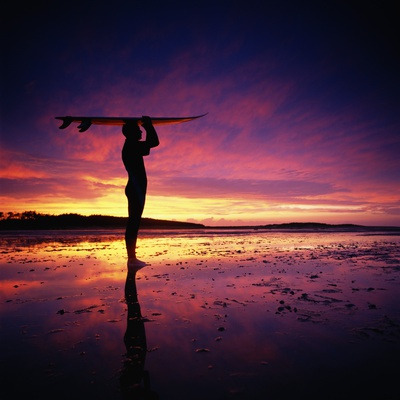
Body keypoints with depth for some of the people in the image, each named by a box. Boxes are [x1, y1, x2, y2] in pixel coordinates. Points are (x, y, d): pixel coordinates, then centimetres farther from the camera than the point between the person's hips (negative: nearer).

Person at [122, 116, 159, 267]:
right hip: (136, 190, -10)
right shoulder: (131, 145, -10)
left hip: (135, 189, 10)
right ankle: (131, 258, -11)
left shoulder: (132, 146, 19)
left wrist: (148, 127, 30)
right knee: (134, 222, -12)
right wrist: (148, 125, -3)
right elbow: (154, 142, -18)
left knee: (134, 222, 7)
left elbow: (147, 149, 35)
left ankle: (132, 257, 10)